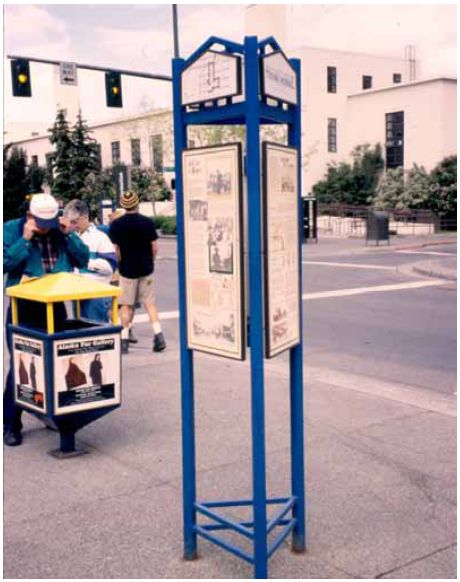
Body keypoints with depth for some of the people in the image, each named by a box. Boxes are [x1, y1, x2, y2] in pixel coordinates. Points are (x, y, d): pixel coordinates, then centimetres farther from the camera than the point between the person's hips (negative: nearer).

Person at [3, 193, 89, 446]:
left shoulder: (61, 232, 4)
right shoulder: (12, 229, -5)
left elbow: (83, 260, 2)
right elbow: (6, 263, -15)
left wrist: (69, 235, -10)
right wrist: (25, 239, -21)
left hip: (55, 307, 4)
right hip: (25, 309, -3)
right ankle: (11, 424, 10)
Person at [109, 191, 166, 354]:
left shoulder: (116, 225, -6)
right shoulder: (147, 222, -4)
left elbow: (116, 250, -6)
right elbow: (154, 247, -2)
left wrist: (121, 264, 9)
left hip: (127, 270, -1)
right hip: (146, 269, 1)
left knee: (126, 306, 7)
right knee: (150, 303, 9)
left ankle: (124, 340, 9)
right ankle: (158, 335, 0)